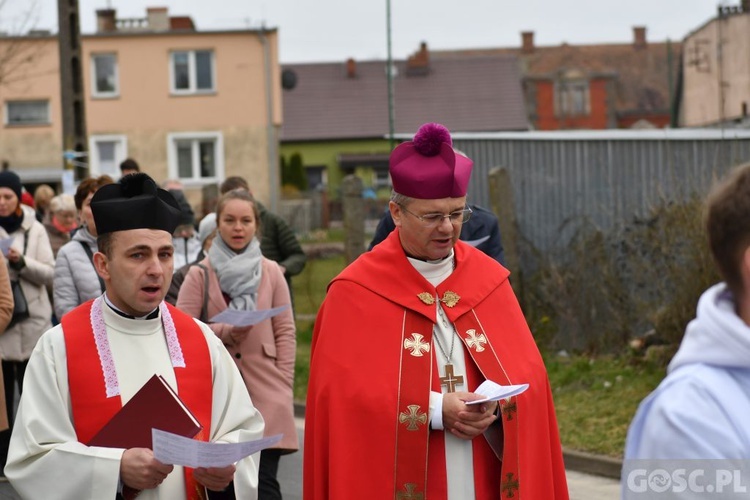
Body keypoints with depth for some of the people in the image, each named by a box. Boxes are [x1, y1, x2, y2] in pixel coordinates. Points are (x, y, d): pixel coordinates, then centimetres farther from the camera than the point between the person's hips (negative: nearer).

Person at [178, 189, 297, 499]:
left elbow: (285, 332, 6)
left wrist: (283, 385, 0)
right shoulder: (199, 274, 2)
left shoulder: (271, 272, 6)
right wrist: (226, 331, -18)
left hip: (265, 392, 0)